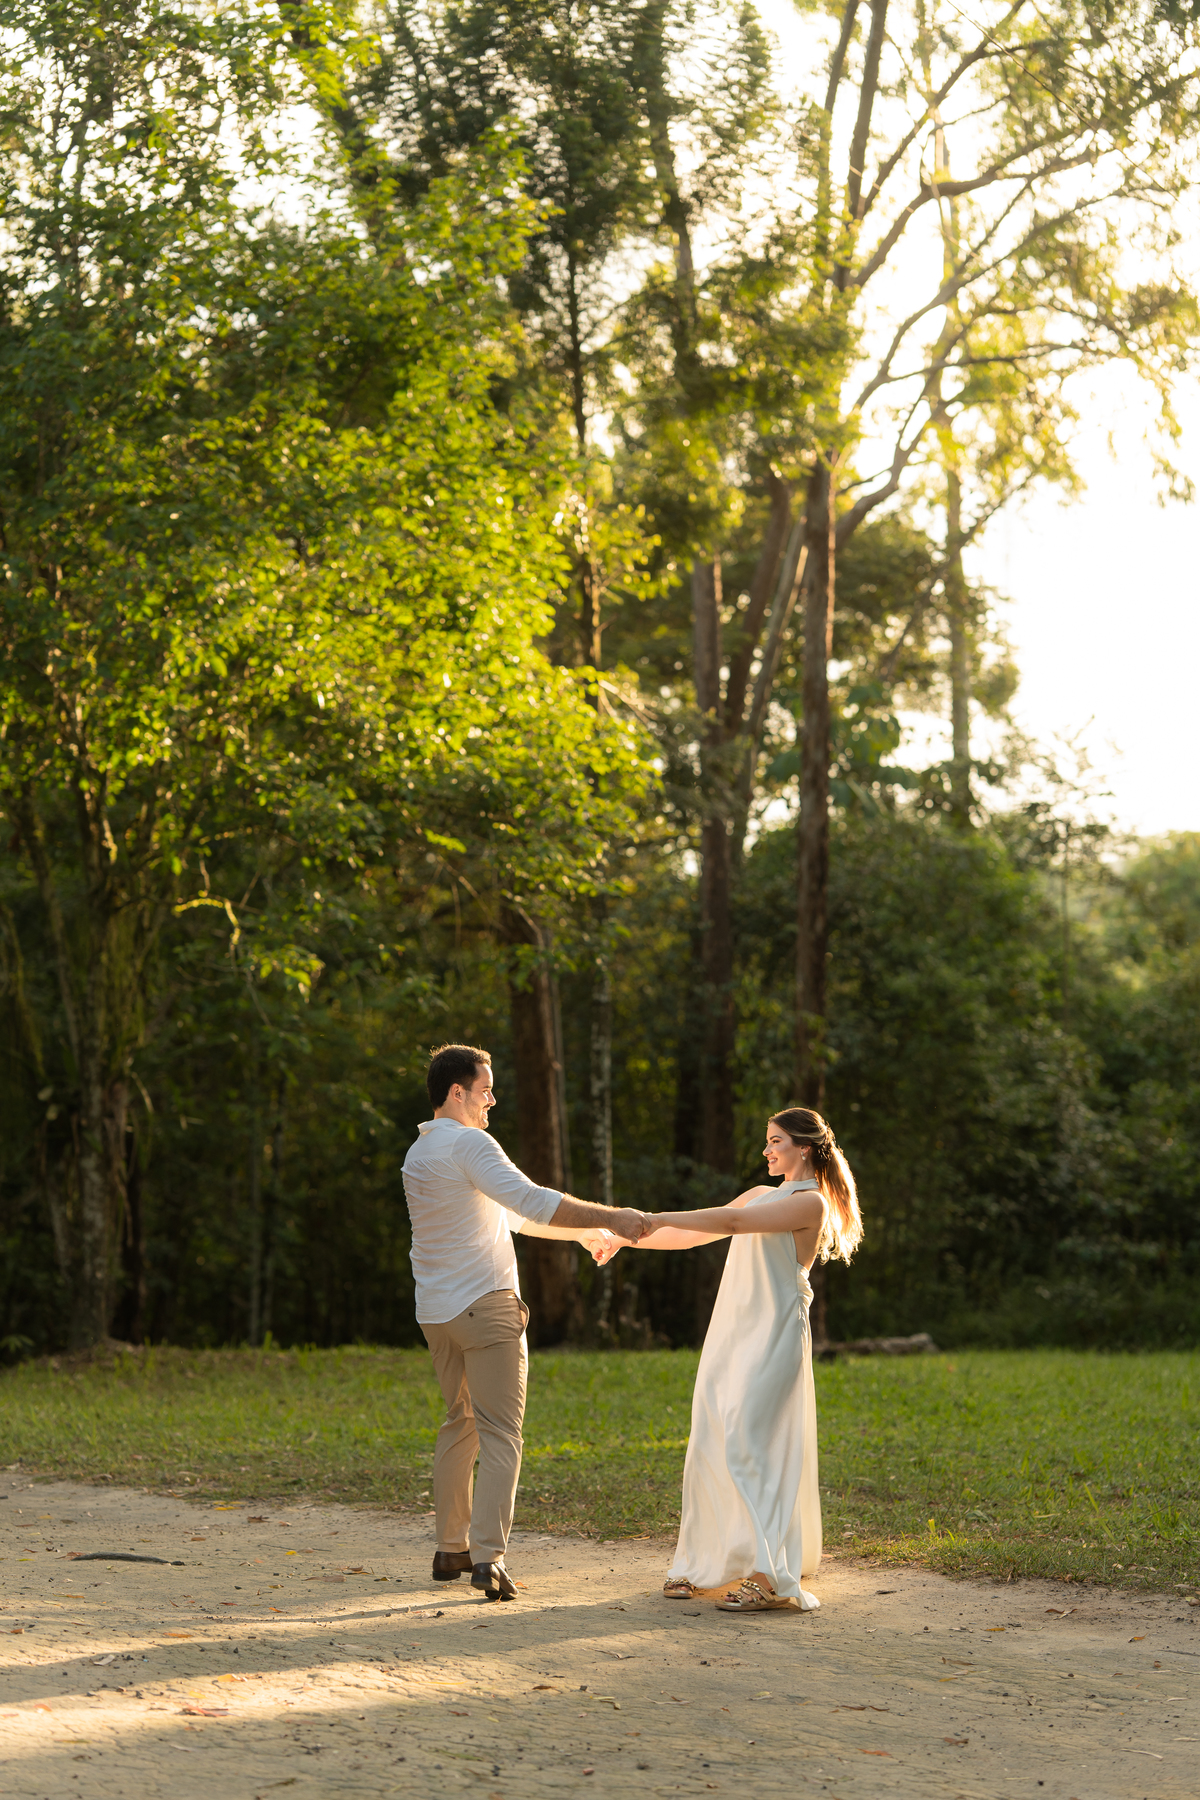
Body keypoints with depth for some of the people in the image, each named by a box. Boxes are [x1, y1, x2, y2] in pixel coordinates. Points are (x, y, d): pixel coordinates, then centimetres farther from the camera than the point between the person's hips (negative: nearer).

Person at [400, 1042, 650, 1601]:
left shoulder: (416, 1156, 17)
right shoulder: (469, 1143, -12)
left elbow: (507, 1214, 22)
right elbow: (531, 1202, -25)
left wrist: (580, 1231, 23)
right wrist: (610, 1217, -23)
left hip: (437, 1313, 8)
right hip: (485, 1304, -8)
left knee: (460, 1423, 19)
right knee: (499, 1433, -7)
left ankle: (451, 1549, 20)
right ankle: (488, 1556, -17)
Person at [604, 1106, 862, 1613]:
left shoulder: (811, 1203, -6)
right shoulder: (759, 1195, 20)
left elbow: (733, 1222, -17)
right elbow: (692, 1237, 22)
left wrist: (659, 1218, -18)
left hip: (773, 1335, -8)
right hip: (731, 1331, 8)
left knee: (747, 1446, -15)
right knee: (711, 1445, 4)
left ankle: (770, 1577, -16)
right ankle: (704, 1563, 11)